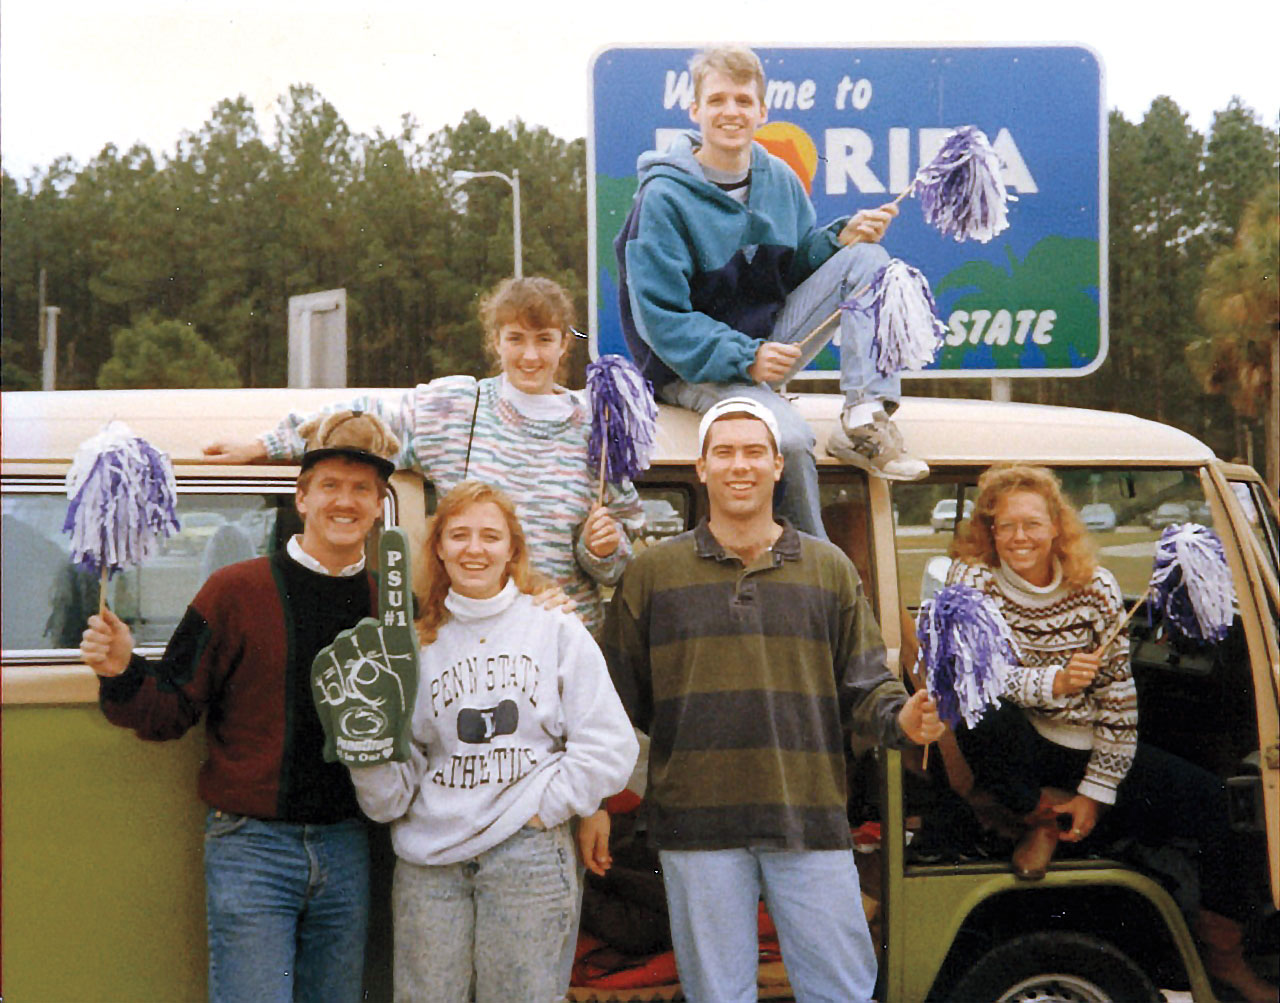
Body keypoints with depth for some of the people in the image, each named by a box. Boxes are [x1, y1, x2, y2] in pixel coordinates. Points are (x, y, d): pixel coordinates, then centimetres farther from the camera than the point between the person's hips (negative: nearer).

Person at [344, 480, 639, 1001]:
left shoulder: (557, 631, 6)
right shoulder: (419, 644, 12)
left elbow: (609, 746, 0)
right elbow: (391, 794, 10)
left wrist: (543, 807, -5)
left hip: (528, 854, -2)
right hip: (429, 859, 2)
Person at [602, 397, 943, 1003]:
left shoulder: (829, 569, 11)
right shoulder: (652, 573, 9)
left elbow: (865, 687, 10)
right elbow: (620, 698, 10)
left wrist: (901, 719, -10)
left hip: (811, 821, 1)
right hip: (698, 823, -1)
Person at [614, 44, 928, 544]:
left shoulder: (780, 180, 3)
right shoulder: (663, 198, -15)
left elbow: (797, 265, 14)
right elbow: (660, 318, -18)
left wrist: (841, 237, -9)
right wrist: (743, 357, -28)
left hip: (770, 343, 6)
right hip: (694, 366, -6)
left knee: (867, 257, -11)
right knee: (789, 437, -34)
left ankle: (865, 420, -21)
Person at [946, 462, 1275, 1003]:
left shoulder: (1096, 588, -3)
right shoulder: (970, 579, -8)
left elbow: (1119, 696, -4)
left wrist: (1096, 791, -11)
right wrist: (1052, 682, -36)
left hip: (1088, 749, 3)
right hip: (1021, 756, -3)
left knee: (1206, 793, -11)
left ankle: (1222, 953, 1)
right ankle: (1038, 816, -9)